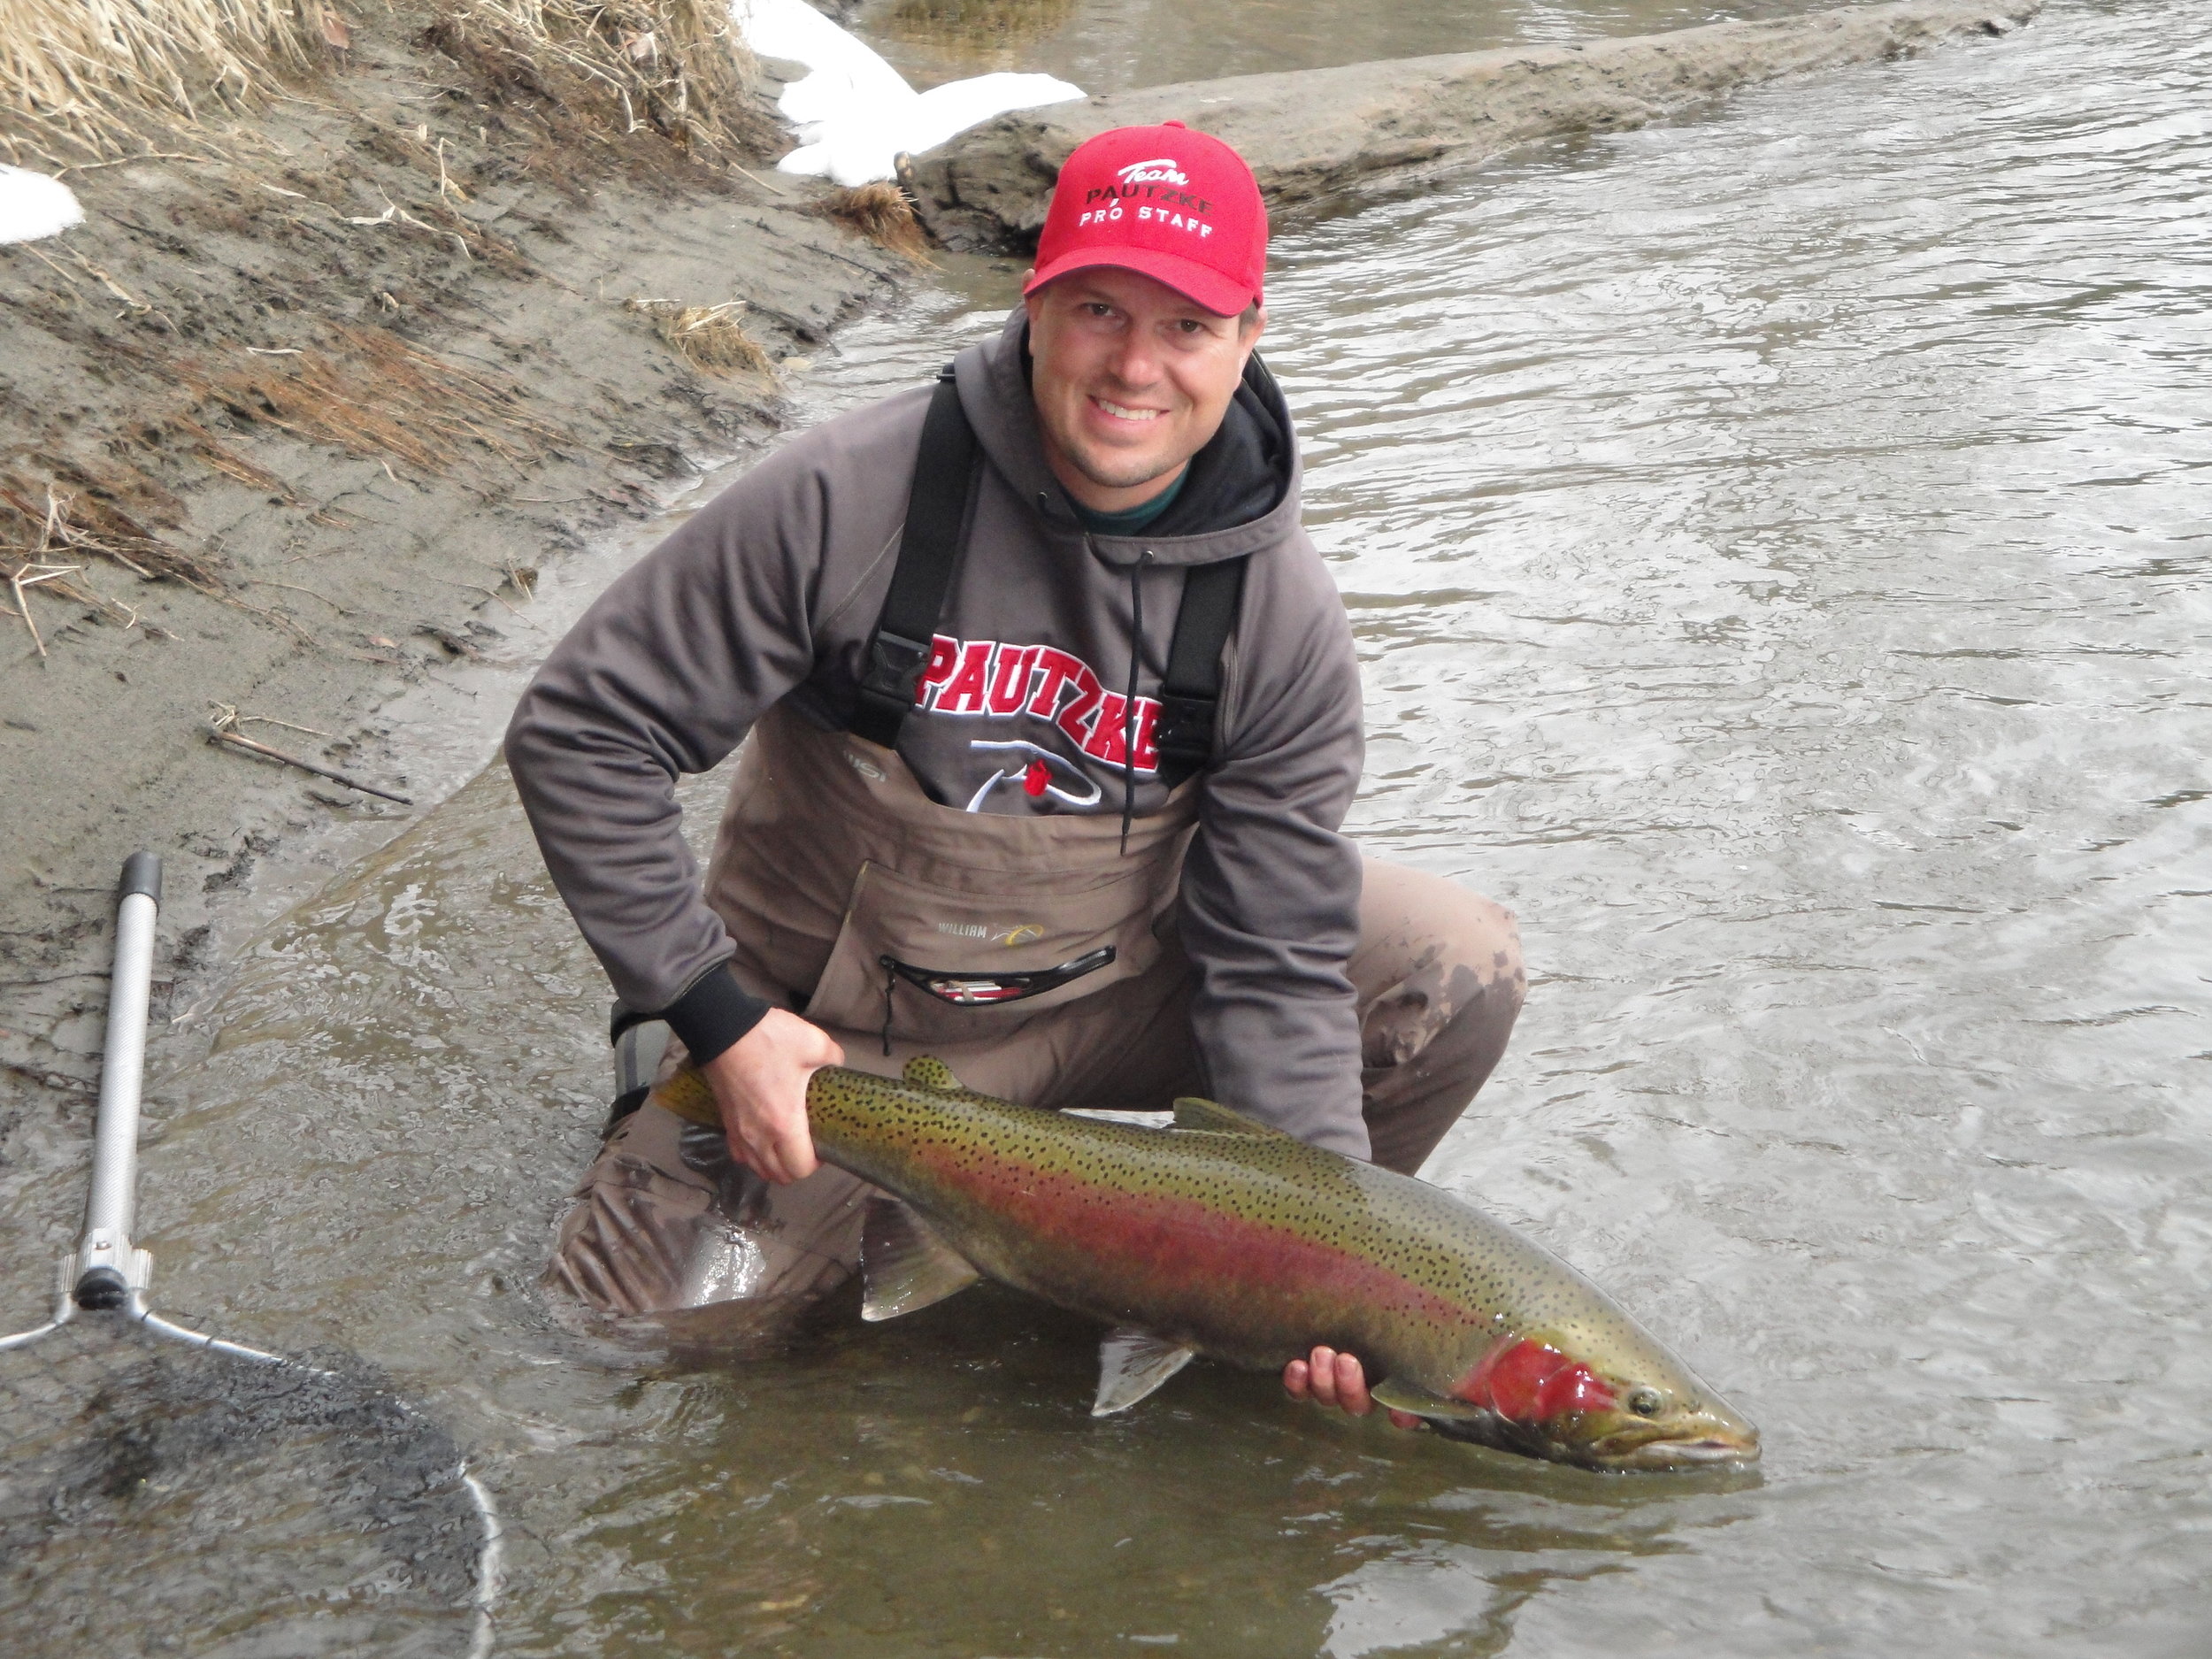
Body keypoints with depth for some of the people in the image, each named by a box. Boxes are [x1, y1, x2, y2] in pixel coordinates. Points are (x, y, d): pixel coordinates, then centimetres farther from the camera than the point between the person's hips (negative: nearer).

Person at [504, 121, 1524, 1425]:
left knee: (1461, 973, -14)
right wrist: (717, 1017, -20)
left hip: (1105, 996, 2)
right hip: (828, 1030, -1)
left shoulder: (1282, 616, -14)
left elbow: (1275, 963, -13)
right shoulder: (851, 498, -22)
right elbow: (582, 732, -16)